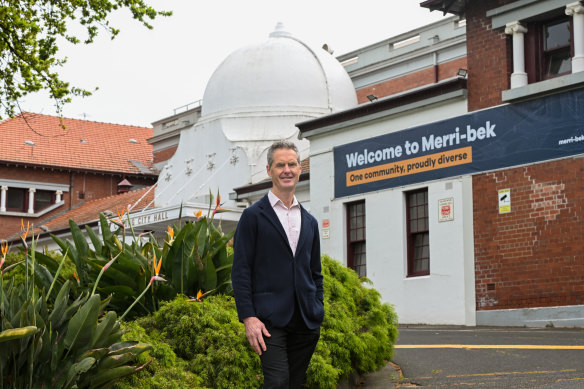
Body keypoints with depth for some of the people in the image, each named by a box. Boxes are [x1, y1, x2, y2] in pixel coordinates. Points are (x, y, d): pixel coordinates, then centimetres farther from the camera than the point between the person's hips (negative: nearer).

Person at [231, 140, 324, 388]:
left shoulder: (309, 222, 18)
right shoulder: (253, 216, 1)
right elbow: (240, 271, -4)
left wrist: (318, 312, 11)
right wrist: (248, 317, -12)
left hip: (306, 322, 5)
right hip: (270, 320, -5)